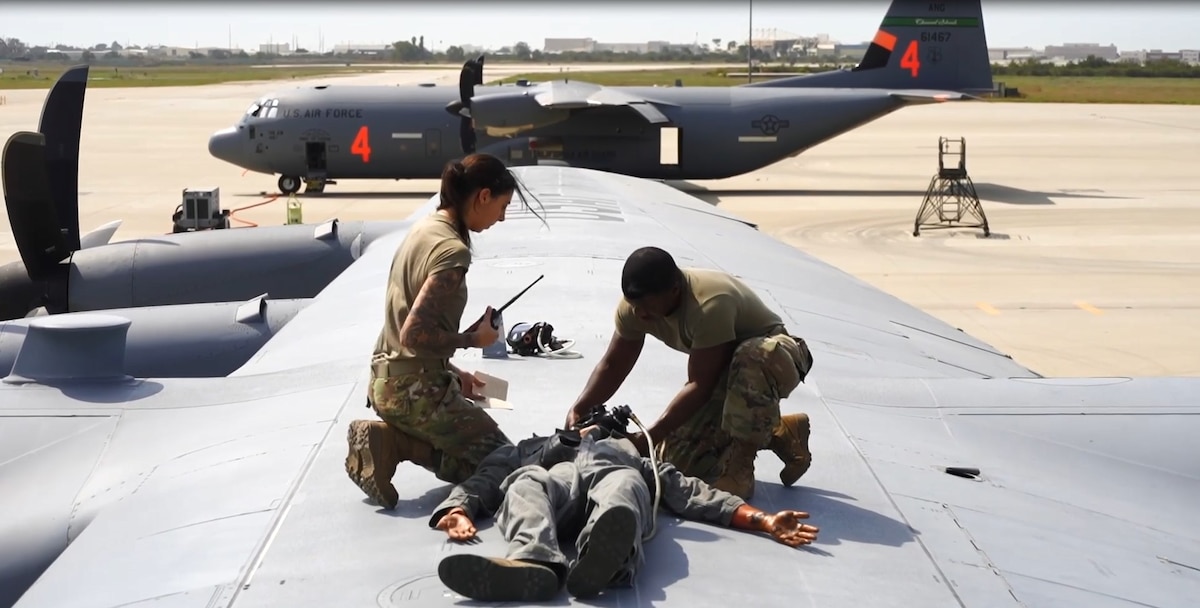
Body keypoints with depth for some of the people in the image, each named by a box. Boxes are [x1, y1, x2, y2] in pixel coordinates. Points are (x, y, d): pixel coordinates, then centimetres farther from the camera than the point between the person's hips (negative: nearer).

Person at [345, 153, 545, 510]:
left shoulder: (425, 227, 8)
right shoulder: (453, 251, -21)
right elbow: (415, 334, -25)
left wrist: (452, 373, 15)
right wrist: (471, 339, -9)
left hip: (387, 380, 9)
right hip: (415, 390, -9)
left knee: (471, 442, 23)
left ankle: (389, 439, 2)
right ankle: (394, 443, -7)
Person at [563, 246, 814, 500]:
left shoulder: (709, 305, -39)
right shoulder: (636, 304, -17)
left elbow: (699, 386, -36)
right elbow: (613, 365, -5)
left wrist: (648, 438, -36)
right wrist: (579, 409, -20)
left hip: (773, 356, -7)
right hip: (724, 371, 7)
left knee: (755, 358, -44)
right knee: (678, 458, -8)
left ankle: (740, 462, -24)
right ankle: (779, 434, 10)